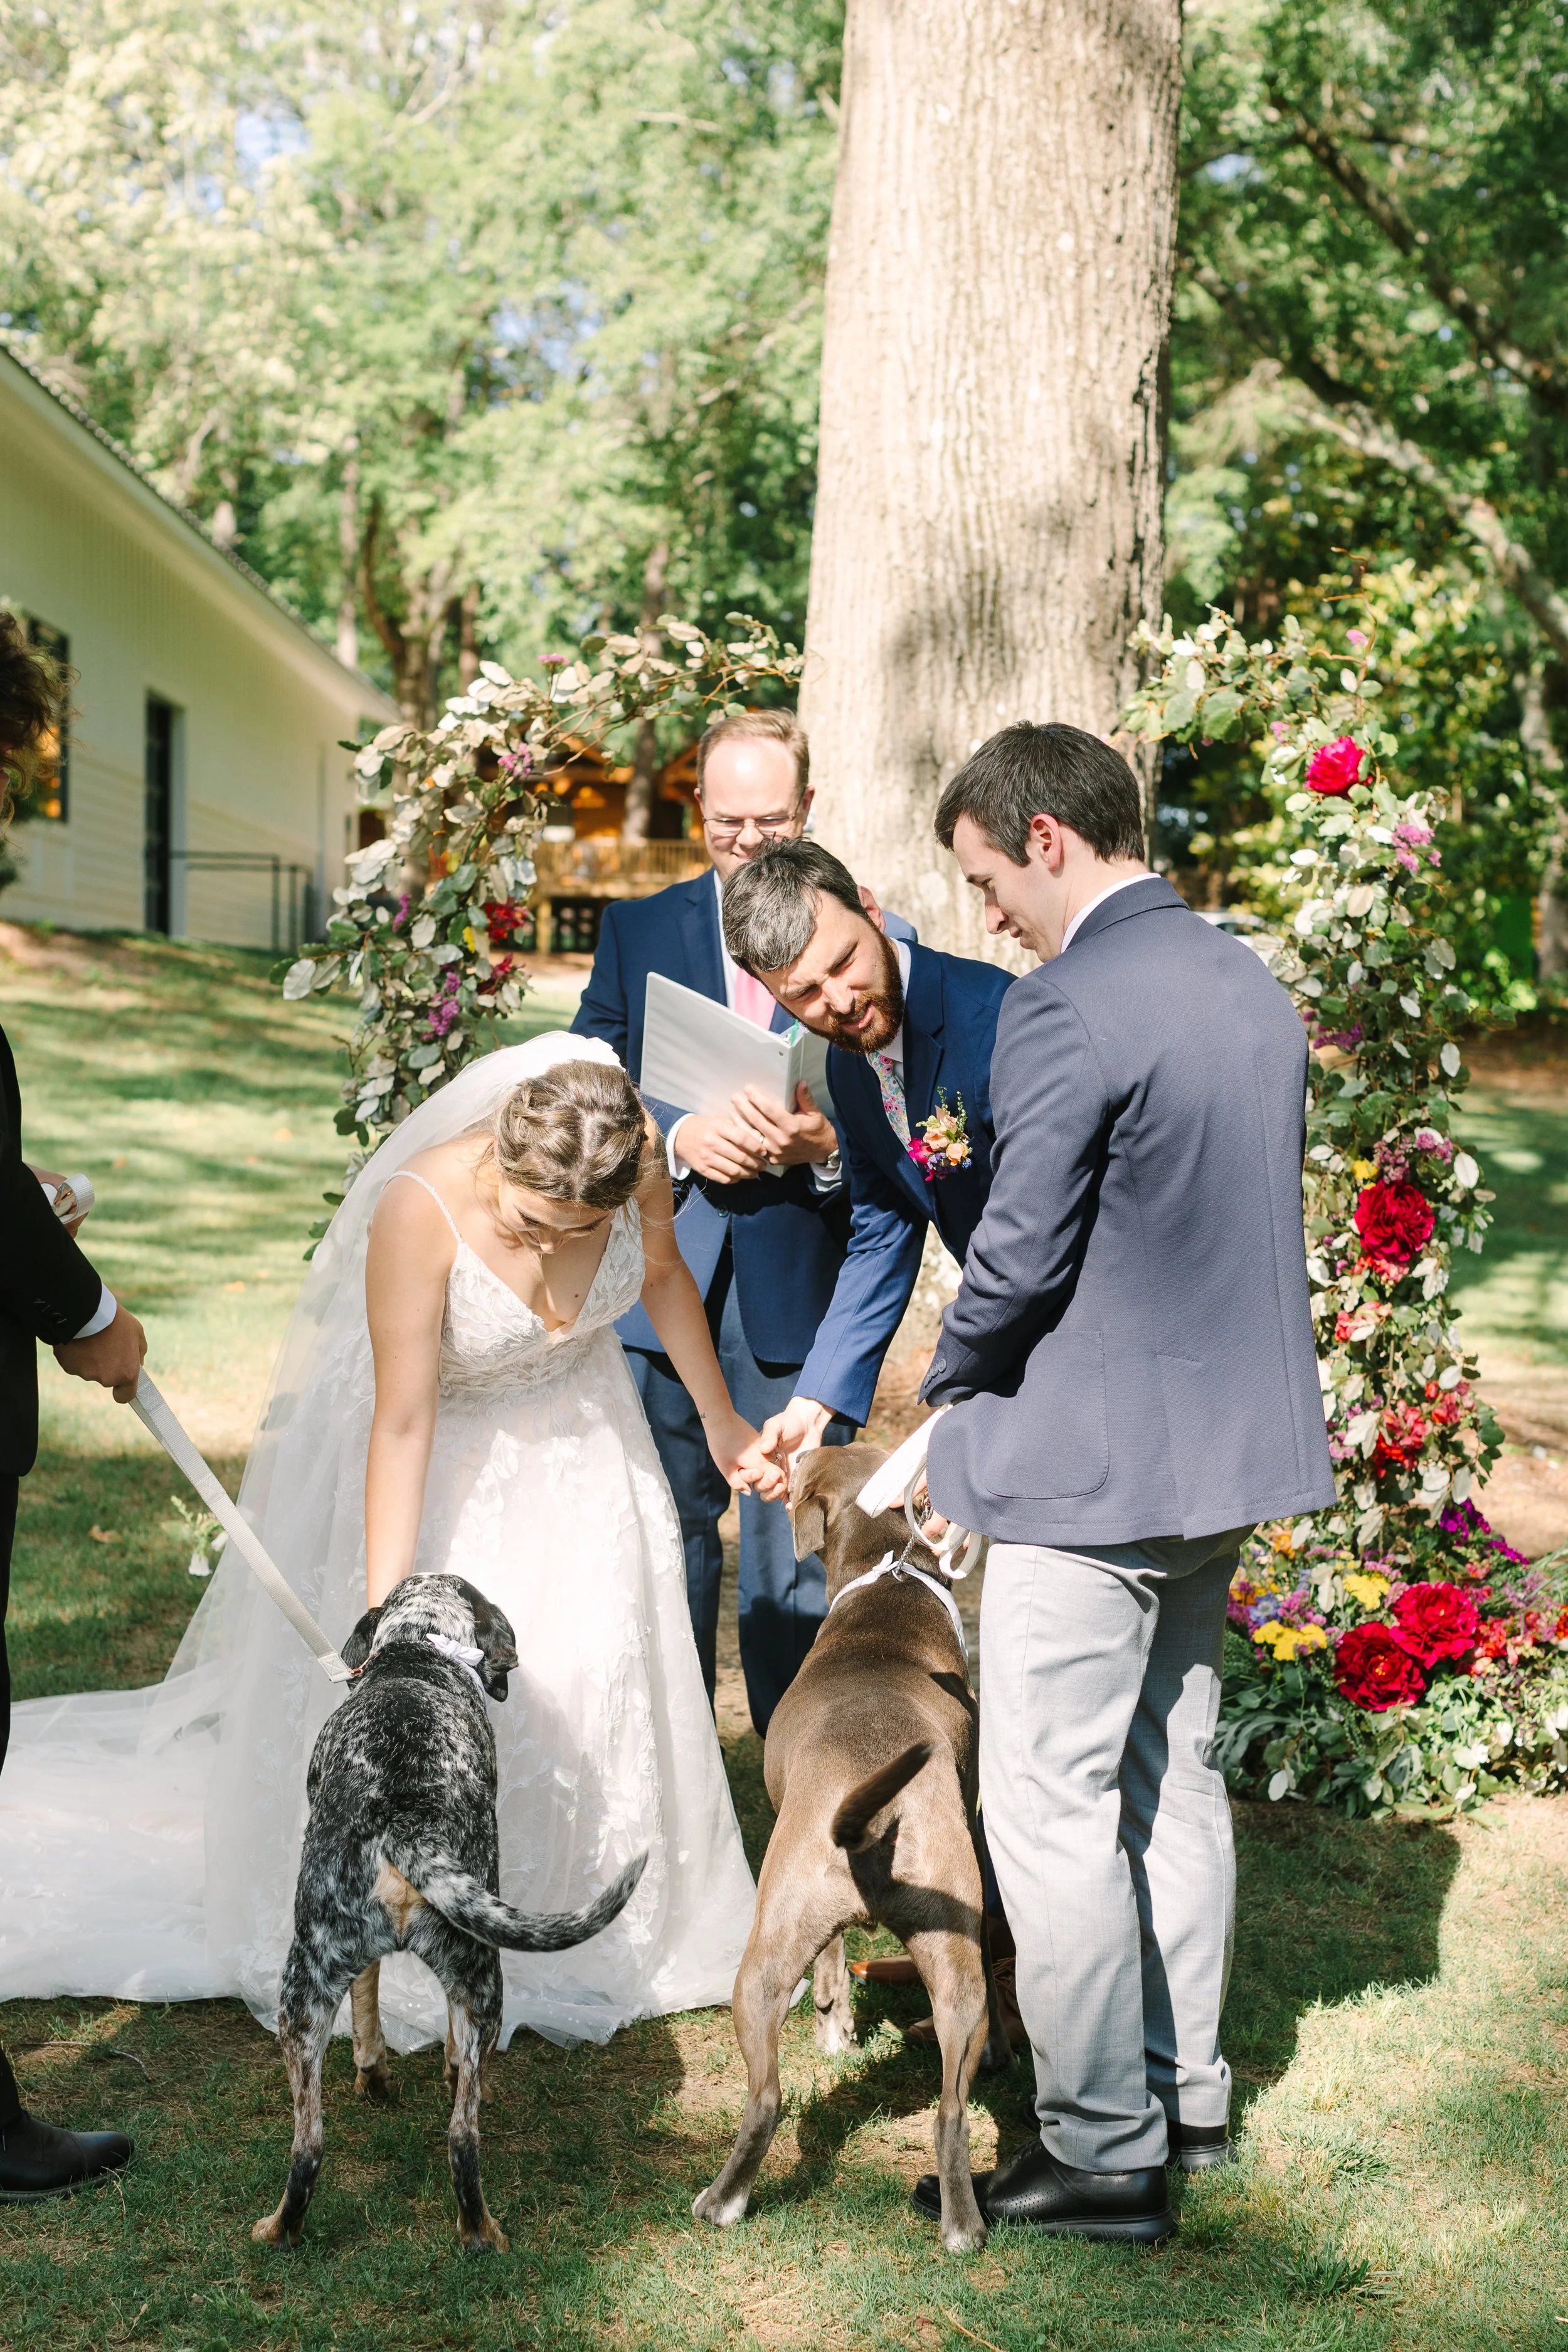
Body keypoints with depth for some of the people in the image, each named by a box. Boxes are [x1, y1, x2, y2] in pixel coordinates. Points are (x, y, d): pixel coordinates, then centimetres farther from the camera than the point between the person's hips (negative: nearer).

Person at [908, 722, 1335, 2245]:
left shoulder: (1066, 1010, -20)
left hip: (1088, 1465, -9)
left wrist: (951, 1380, 0)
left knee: (1048, 1806, 1)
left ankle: (1103, 2153, 9)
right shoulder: (1253, 990, 8)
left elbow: (1019, 1253, -20)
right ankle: (1186, 2091, 32)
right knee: (1173, 1776, 20)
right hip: (1224, 1445, 9)